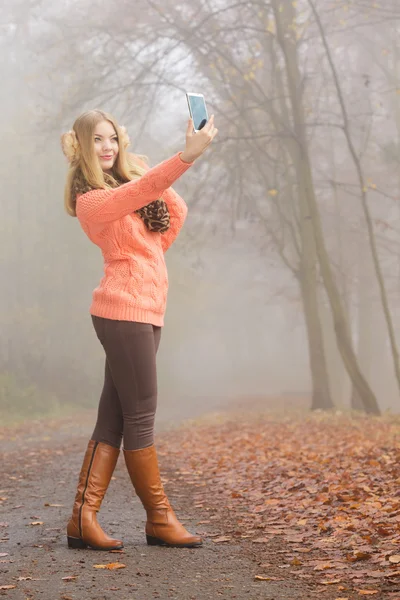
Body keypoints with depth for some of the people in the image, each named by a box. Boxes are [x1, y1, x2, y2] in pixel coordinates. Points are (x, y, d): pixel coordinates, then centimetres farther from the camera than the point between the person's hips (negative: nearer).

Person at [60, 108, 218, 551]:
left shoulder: (127, 179, 16)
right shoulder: (91, 200, -10)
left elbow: (176, 211, 18)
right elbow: (139, 192, -28)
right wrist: (188, 155, -39)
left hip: (145, 311, 9)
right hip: (125, 311, -9)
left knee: (113, 417, 6)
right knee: (140, 416, -3)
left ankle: (83, 518, 9)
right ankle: (159, 519, 7)